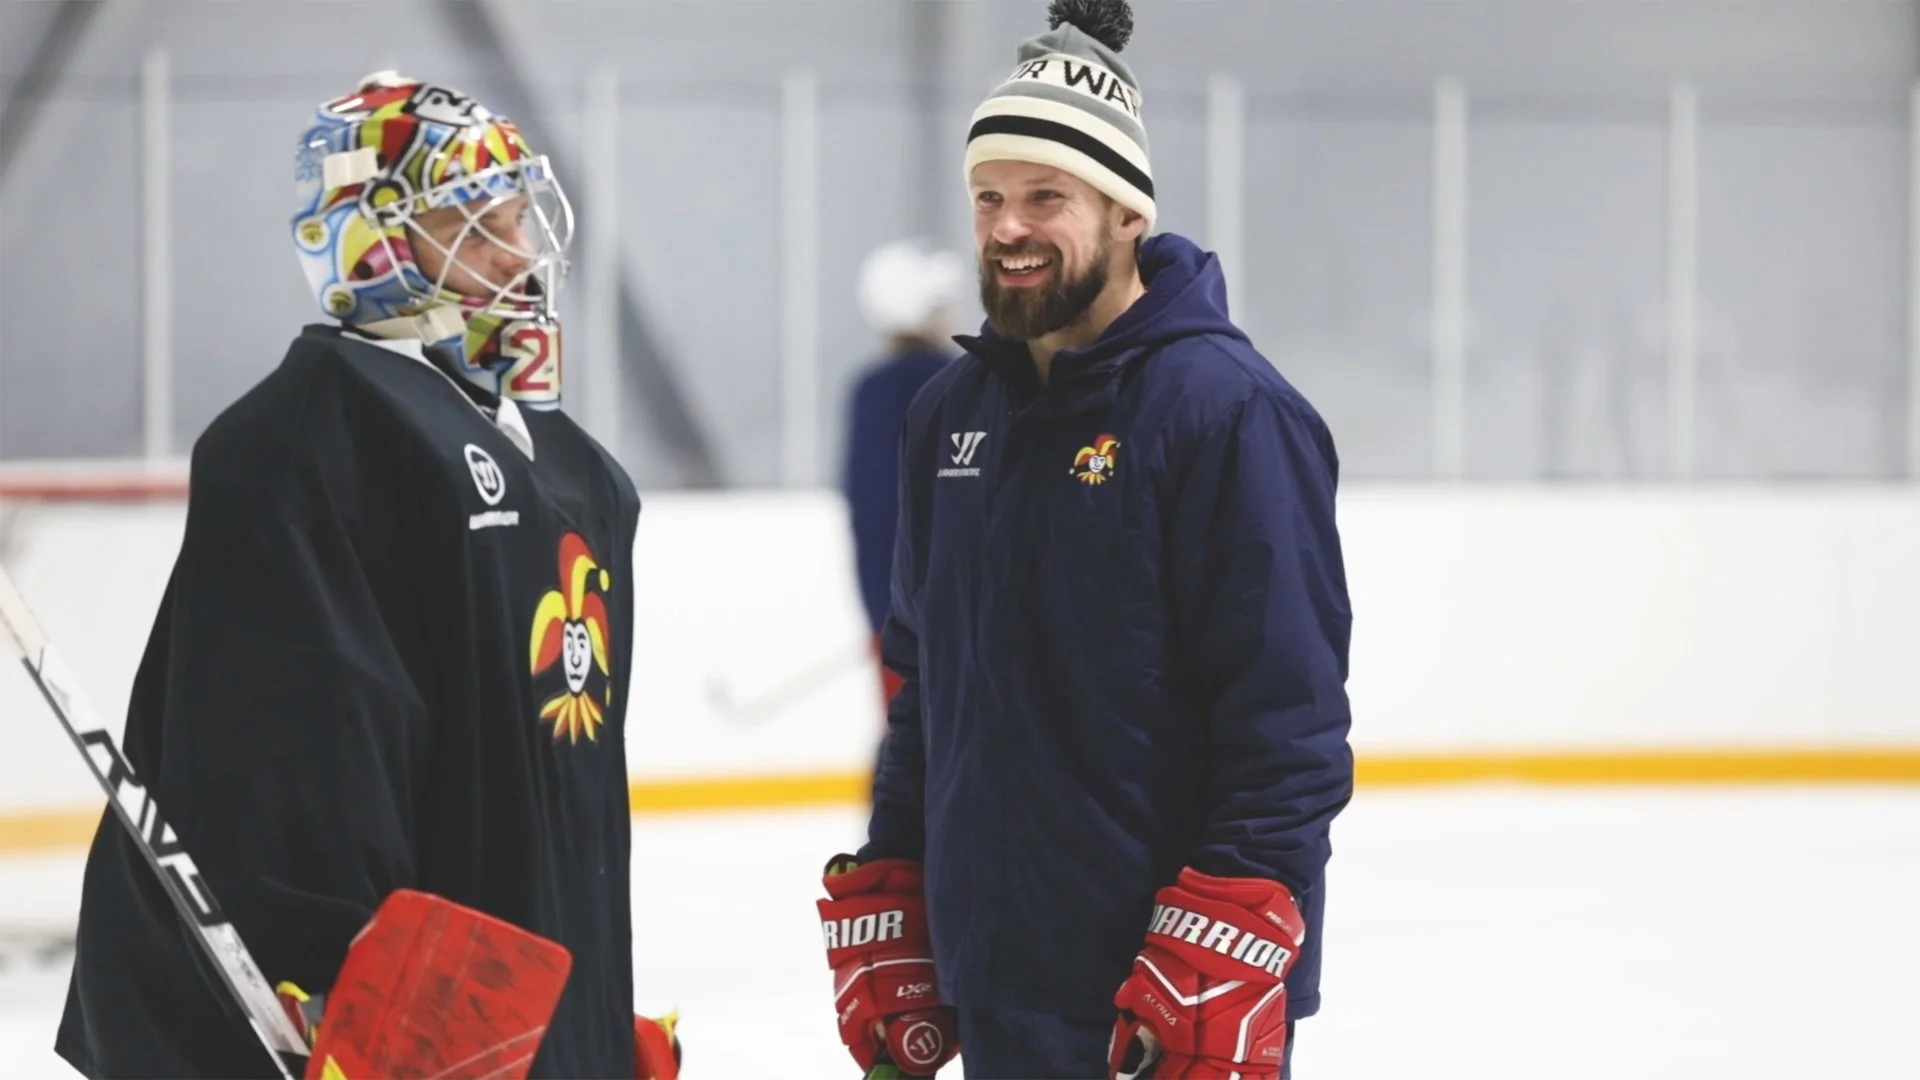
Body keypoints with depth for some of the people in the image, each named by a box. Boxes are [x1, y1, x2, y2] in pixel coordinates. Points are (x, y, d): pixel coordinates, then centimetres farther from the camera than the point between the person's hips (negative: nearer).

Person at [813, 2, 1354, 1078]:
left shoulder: (1225, 408, -11)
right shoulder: (954, 414, 12)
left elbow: (1290, 725, -16)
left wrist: (1216, 969, -21)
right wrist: (882, 922, 16)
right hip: (993, 987, 7)